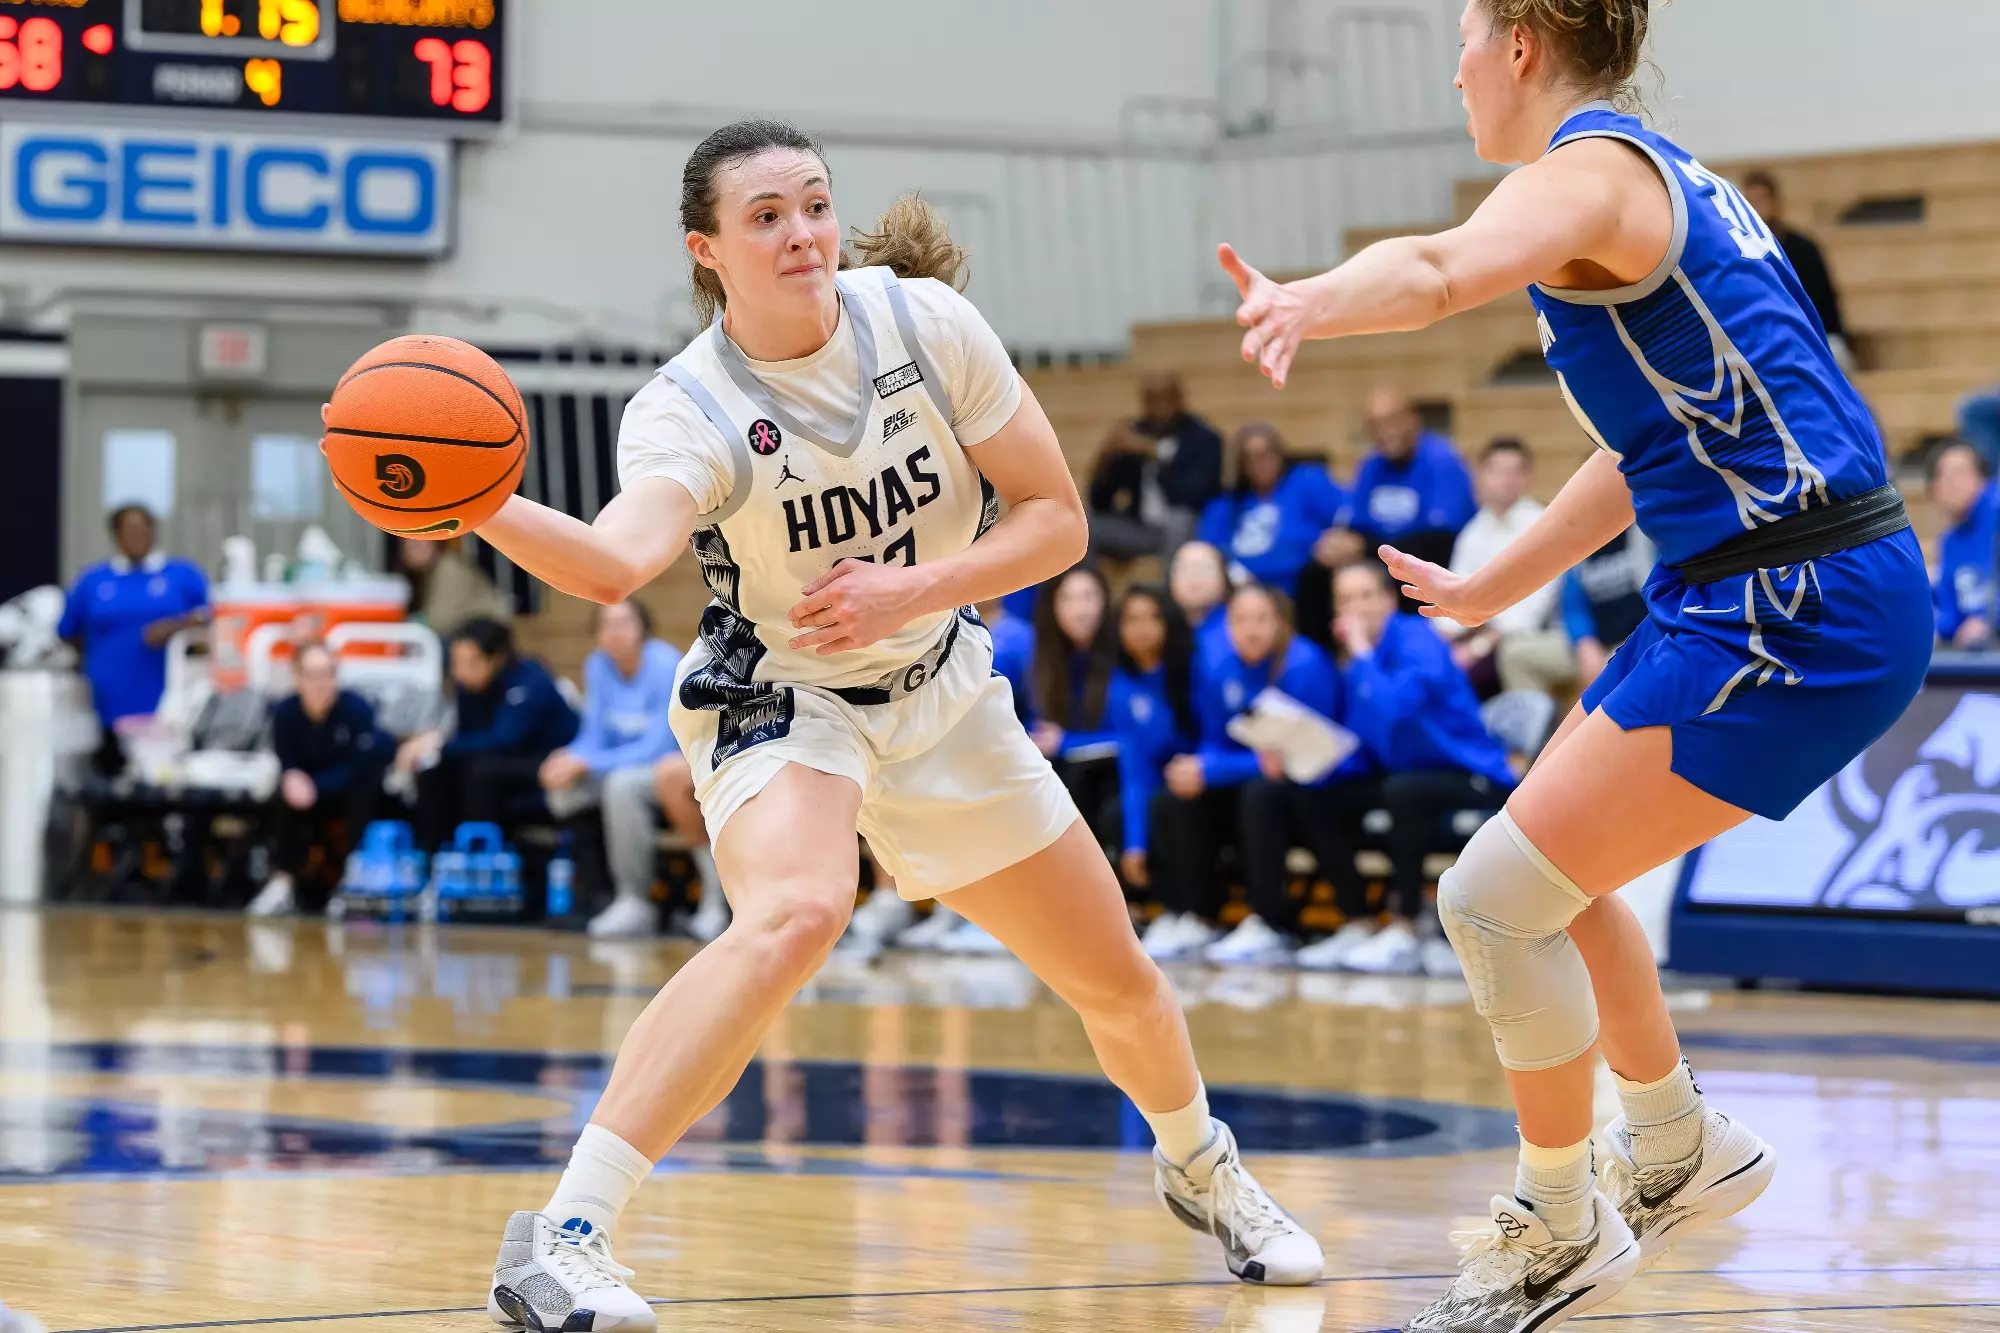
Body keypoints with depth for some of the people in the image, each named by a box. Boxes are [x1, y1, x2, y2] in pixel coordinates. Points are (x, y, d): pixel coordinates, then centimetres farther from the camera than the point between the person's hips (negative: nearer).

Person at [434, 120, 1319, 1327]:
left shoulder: (926, 322, -16)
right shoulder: (689, 410, -24)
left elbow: (1056, 520, -10)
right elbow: (617, 562, -46)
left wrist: (911, 592, -25)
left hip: (941, 691, 4)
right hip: (779, 699, -4)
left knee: (1117, 980, 12)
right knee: (797, 912, -36)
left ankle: (1200, 1167, 47)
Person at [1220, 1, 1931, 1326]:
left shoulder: (1592, 169, -12)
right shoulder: (1657, 176, 19)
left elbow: (1442, 270, -36)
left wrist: (1303, 303, -55)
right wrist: (1490, 589, 36)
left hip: (1800, 610, -10)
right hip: (1754, 588, 10)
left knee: (1498, 895, -8)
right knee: (1551, 870, 23)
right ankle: (1680, 1153, 38)